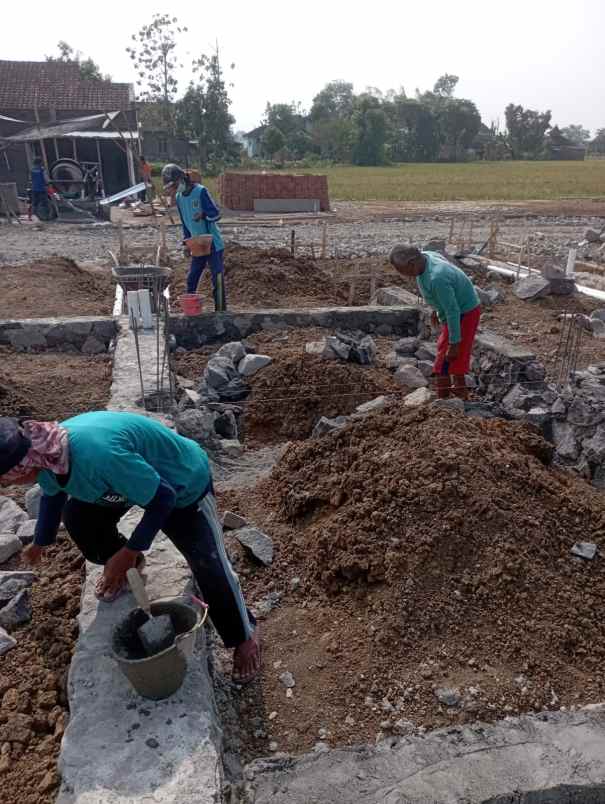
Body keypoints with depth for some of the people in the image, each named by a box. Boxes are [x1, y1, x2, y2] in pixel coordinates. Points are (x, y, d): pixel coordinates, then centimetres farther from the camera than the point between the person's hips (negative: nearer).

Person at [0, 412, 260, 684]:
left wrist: (129, 551, -21)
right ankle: (128, 567, 29)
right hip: (142, 474, 7)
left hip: (185, 482, -7)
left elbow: (163, 499, -31)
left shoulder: (98, 453, -44)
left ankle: (245, 635, 18)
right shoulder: (44, 452, -16)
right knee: (76, 516, 2)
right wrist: (40, 542, 26)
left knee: (209, 566, -9)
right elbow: (52, 495, 11)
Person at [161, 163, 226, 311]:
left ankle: (221, 311, 0)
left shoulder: (200, 191, -14)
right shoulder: (179, 197, 7)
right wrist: (186, 240, 11)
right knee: (191, 279, 8)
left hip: (214, 244, -7)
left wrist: (204, 215, -36)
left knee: (217, 278, -6)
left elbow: (217, 214, -17)